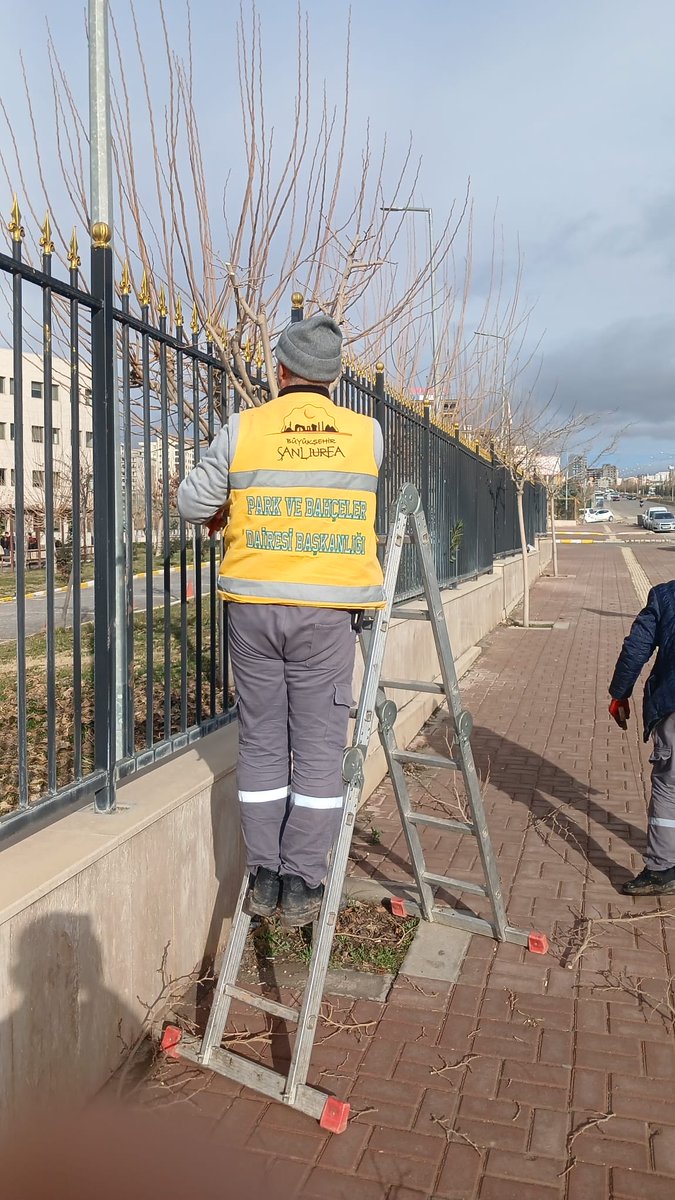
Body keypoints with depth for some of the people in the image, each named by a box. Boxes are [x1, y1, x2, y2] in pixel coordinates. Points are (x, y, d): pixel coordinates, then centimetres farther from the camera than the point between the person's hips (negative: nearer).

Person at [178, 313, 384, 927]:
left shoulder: (244, 428, -2)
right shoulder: (367, 433, 1)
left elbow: (192, 502, 4)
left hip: (254, 605, 1)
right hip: (327, 611, 0)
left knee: (262, 742, 12)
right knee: (319, 747, 7)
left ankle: (263, 877, 19)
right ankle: (302, 886, 12)